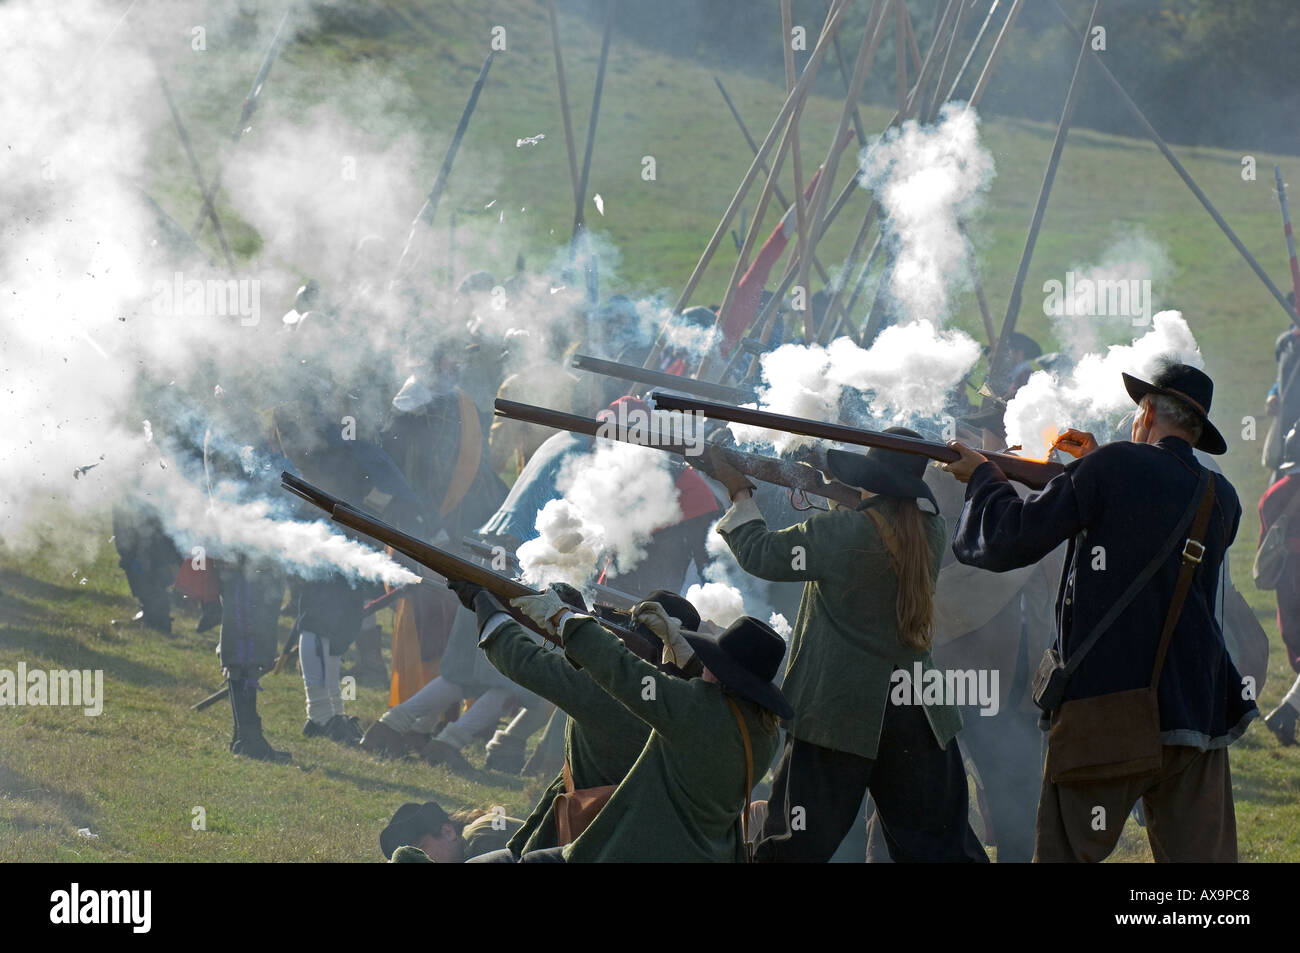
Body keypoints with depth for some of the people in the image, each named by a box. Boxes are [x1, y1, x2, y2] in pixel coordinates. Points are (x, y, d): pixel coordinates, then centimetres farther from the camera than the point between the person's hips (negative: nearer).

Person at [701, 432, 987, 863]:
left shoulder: (838, 532, -16)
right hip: (915, 711, 5)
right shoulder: (930, 531, 1)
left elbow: (760, 554, -5)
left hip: (841, 711, -5)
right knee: (936, 843, 10)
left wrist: (740, 494, 10)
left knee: (795, 845, 2)